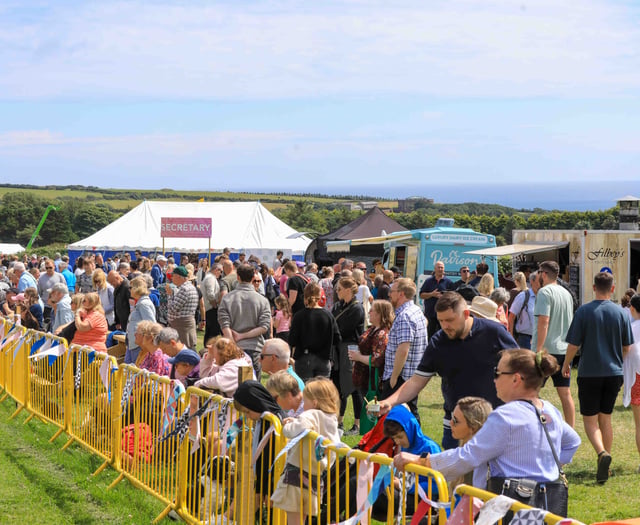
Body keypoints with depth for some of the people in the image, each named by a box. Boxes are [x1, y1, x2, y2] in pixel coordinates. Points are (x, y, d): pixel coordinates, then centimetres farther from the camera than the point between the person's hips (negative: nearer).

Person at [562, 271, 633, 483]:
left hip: (589, 373, -3)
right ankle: (604, 465, 18)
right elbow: (627, 347, 6)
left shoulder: (583, 311, -10)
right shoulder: (621, 313, -1)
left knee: (590, 419, 3)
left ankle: (602, 453, -23)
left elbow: (573, 345, -9)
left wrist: (566, 364, 9)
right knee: (605, 418, 15)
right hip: (614, 373, 3)